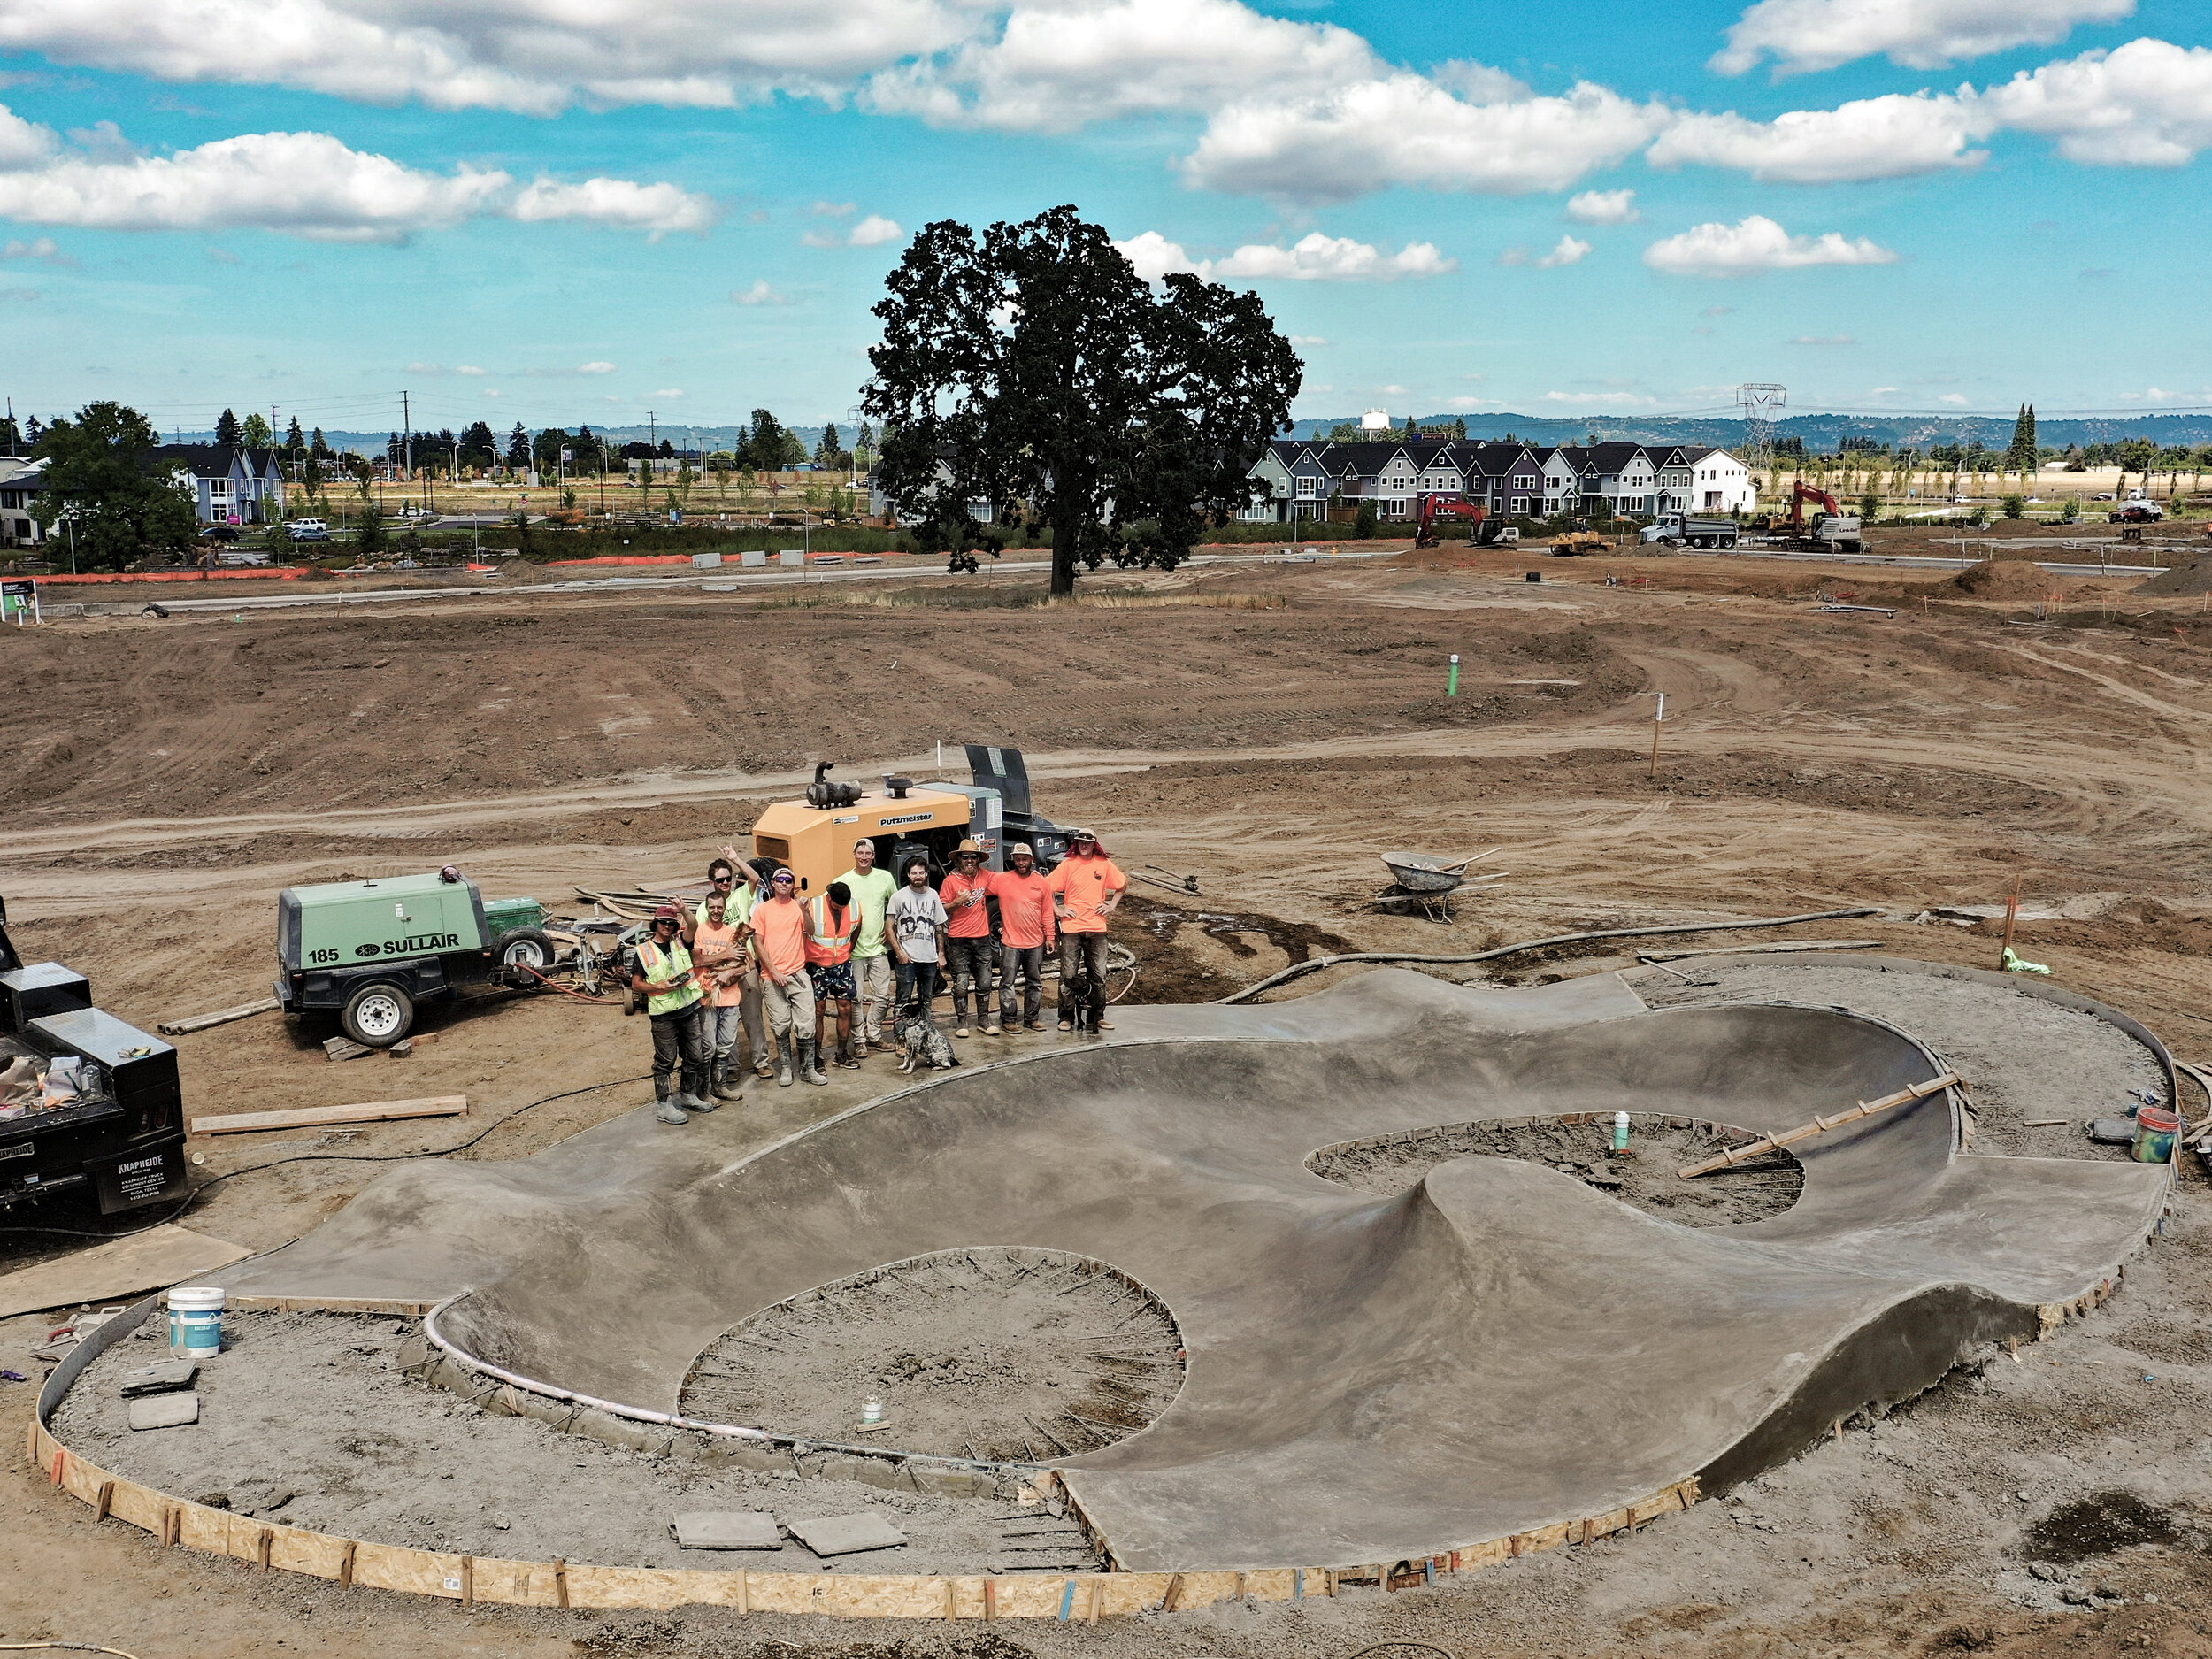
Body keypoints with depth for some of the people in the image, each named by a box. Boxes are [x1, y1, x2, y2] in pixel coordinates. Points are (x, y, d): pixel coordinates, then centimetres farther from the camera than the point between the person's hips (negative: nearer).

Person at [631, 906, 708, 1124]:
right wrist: (658, 986, -16)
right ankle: (665, 1106, 5)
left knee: (695, 1057, 13)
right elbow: (635, 984, -2)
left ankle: (688, 1095, 30)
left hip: (689, 1009, 5)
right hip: (663, 1014, -5)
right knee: (665, 1061, -1)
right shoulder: (644, 950, -3)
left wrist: (684, 910, -16)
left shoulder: (679, 942, 9)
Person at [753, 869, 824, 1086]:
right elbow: (758, 943, 1)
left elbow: (811, 932, -8)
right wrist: (774, 971, -7)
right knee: (780, 1026, 5)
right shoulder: (763, 909, 3)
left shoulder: (799, 906, 5)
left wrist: (803, 910, -22)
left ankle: (807, 1068, 6)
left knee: (806, 1023, -3)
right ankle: (785, 1067, 18)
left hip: (798, 973, 0)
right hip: (772, 976, 0)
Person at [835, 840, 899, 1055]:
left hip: (879, 947, 3)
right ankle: (859, 1040, 10)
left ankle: (874, 1033, 23)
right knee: (856, 997, 0)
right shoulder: (843, 881, -3)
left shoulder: (885, 878, 5)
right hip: (854, 949, -3)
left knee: (883, 995, 5)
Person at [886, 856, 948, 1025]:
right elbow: (889, 927, -2)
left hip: (930, 958, 4)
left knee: (926, 1000, 11)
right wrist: (899, 952, -11)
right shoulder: (898, 896, -2)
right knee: (904, 1000, -5)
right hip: (907, 959, -4)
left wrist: (941, 952, 11)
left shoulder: (933, 895, 10)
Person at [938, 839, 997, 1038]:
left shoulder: (985, 876, 3)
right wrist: (957, 902, -20)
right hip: (958, 940, -3)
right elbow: (941, 909, -4)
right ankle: (961, 1021, 10)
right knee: (961, 984, -1)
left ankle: (984, 1018, 20)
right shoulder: (951, 880, -6)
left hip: (982, 938, 3)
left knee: (984, 982, 7)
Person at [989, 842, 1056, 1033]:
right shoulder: (1002, 879, -3)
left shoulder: (1041, 882, 6)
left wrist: (1049, 936, 7)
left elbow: (1047, 912, 9)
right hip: (1011, 943, -3)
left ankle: (1031, 1019, 20)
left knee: (1035, 983, 10)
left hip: (1036, 943, 3)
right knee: (1007, 982, -2)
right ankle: (1007, 1020, 7)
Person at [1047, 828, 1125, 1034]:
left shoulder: (1104, 864, 5)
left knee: (1098, 975, 5)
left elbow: (1123, 884, 20)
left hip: (1096, 926, 2)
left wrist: (1112, 905, 11)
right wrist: (1057, 910, -3)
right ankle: (1066, 1017, 8)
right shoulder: (1068, 864, -1)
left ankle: (1097, 1017, 15)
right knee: (1068, 975, -1)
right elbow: (1046, 887, 1)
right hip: (1071, 926, -2)